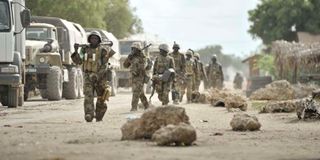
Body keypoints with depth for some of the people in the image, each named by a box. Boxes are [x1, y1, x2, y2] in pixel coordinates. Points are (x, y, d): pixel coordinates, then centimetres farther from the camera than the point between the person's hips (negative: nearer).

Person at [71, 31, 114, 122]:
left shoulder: (103, 50, -4)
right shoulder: (85, 49, 7)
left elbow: (104, 66, -11)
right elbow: (78, 61, -2)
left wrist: (97, 75, -23)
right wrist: (76, 51, -17)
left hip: (100, 77, -1)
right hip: (88, 77, 1)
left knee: (101, 99, 9)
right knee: (88, 96, -18)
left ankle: (99, 116, 28)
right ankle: (89, 115, -29)